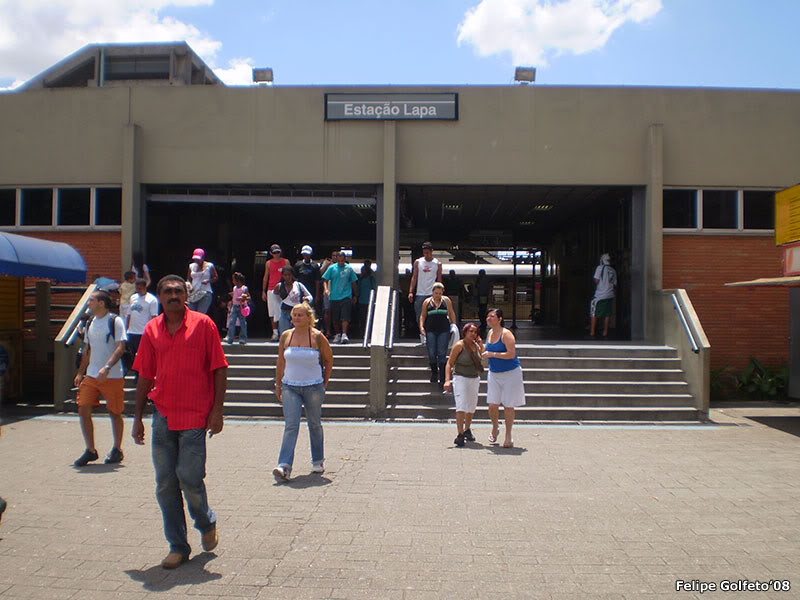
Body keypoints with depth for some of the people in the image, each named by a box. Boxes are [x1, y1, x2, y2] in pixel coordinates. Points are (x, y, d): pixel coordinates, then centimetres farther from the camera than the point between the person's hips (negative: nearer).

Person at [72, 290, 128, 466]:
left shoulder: (115, 321, -9)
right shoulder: (90, 323, 13)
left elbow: (120, 348, -16)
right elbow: (88, 350, 21)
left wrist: (107, 367, -28)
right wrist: (80, 373, 16)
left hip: (112, 377, -6)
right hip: (91, 376, 6)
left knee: (115, 413, 5)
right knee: (83, 410, -2)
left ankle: (117, 449, 21)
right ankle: (90, 450, 11)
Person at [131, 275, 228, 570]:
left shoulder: (203, 324, -2)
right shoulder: (152, 330, 9)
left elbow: (219, 369, -2)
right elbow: (145, 377, 13)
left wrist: (217, 410, -9)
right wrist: (138, 418, 11)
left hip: (195, 416, -4)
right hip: (163, 415, 4)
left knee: (189, 478, -7)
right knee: (165, 484, 6)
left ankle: (207, 523, 24)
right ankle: (177, 547, 20)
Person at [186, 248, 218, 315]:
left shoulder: (209, 266, 0)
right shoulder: (191, 266, 10)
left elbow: (215, 278, 6)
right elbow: (188, 279, 18)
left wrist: (208, 281, -13)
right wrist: (189, 285, -3)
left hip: (205, 294, -4)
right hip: (193, 294, 4)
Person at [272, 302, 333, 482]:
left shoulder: (317, 337, -5)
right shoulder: (285, 336, 3)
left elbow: (329, 359, 7)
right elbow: (280, 362, 11)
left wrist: (324, 384, 7)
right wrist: (278, 386, 12)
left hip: (313, 387, -1)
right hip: (290, 387, 1)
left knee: (315, 424, 12)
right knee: (290, 425, -10)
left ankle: (318, 461, 30)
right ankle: (284, 467, -16)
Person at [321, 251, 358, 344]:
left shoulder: (349, 269, 6)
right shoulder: (332, 268, 4)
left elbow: (353, 282, 14)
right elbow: (325, 279, 6)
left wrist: (354, 295, 17)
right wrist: (326, 289, -12)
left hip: (346, 296, -1)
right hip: (334, 297, 1)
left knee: (345, 316, -13)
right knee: (335, 318, 8)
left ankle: (344, 334, -14)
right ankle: (338, 334, 23)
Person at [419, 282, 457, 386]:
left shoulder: (446, 300, 12)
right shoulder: (427, 302, 12)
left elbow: (452, 314, 16)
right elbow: (423, 315, 13)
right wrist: (421, 327, -1)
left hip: (444, 330, -1)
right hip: (430, 331, 1)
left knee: (442, 353, -5)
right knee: (431, 354, -2)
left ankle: (442, 376, 2)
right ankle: (434, 373, 18)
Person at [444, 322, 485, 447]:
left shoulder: (475, 345, 9)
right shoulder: (459, 345, -9)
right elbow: (449, 363, -11)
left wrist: (481, 345, 1)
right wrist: (447, 380, -22)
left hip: (474, 379, 6)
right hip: (461, 378, -6)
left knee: (471, 406, 13)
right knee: (461, 406, -17)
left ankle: (467, 430, 33)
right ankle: (460, 435, -20)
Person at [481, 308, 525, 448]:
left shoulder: (506, 334, -15)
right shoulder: (490, 333, 8)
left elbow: (511, 354, -24)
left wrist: (492, 354, -25)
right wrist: (484, 353, 5)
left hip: (510, 373, -5)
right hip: (494, 374, 5)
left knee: (508, 406, 1)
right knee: (492, 405, -3)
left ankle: (508, 436, 15)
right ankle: (495, 428, 25)